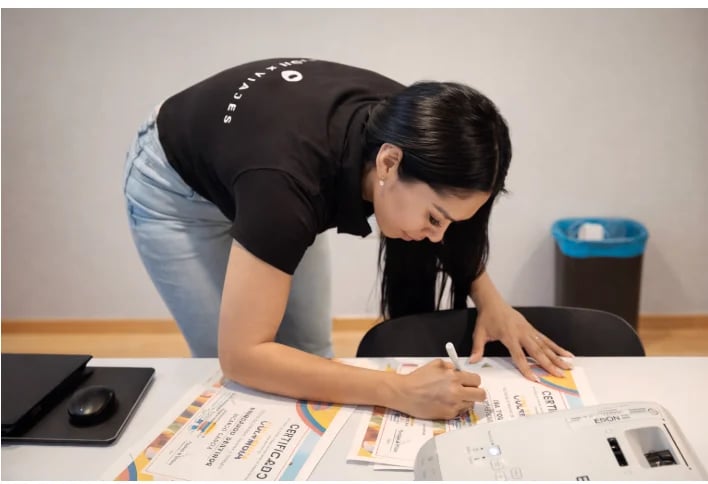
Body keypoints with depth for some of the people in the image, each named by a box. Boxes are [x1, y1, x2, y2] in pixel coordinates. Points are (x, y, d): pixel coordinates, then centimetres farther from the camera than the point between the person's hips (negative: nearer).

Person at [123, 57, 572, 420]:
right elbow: (241, 355, -42)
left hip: (278, 182, 5)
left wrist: (490, 298, -20)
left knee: (311, 355, 3)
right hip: (177, 191, -5)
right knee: (234, 380, -7)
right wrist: (398, 391, -48)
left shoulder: (405, 123, -26)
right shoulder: (288, 177, -44)